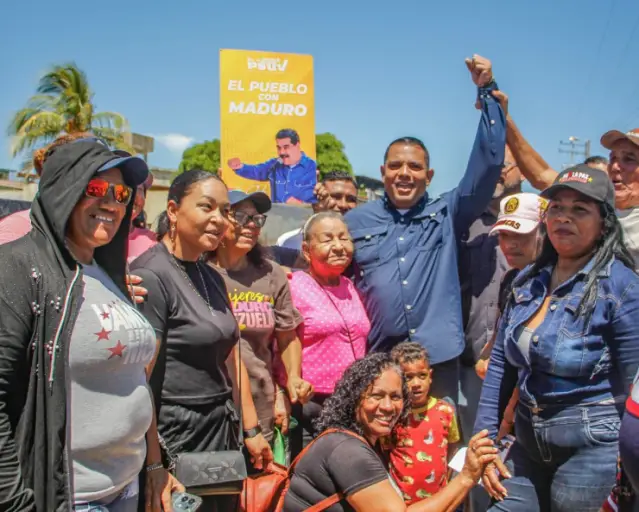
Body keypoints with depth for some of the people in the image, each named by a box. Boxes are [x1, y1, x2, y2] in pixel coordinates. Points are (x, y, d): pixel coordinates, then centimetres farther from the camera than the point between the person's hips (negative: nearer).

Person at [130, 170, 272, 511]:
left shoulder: (211, 277, 8)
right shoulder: (151, 275, -16)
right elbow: (141, 379, -19)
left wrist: (251, 430, 14)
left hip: (223, 431, 8)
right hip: (177, 439, -8)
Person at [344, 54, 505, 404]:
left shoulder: (447, 214, 8)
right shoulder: (357, 221, 9)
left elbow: (487, 163, 0)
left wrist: (486, 91, -2)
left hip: (437, 360, 0)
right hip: (376, 363, 1)